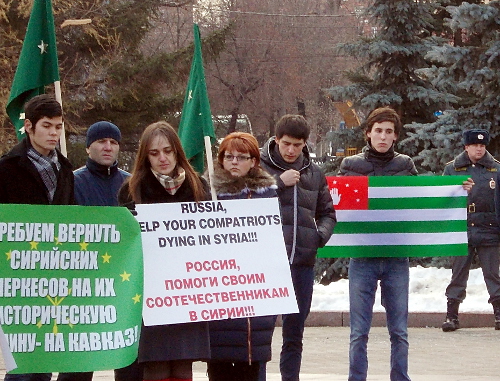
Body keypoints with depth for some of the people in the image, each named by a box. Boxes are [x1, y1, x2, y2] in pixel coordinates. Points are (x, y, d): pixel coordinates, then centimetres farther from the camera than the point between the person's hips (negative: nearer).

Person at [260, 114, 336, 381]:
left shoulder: (314, 174, 13)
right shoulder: (260, 166, -1)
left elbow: (327, 213, 23)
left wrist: (322, 234, 2)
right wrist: (279, 182, -14)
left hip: (303, 262, 5)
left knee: (294, 333, 10)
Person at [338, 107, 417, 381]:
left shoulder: (406, 166, 7)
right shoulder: (350, 165, 4)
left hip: (397, 257, 1)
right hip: (362, 256, -1)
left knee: (399, 331, 6)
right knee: (359, 332, 2)